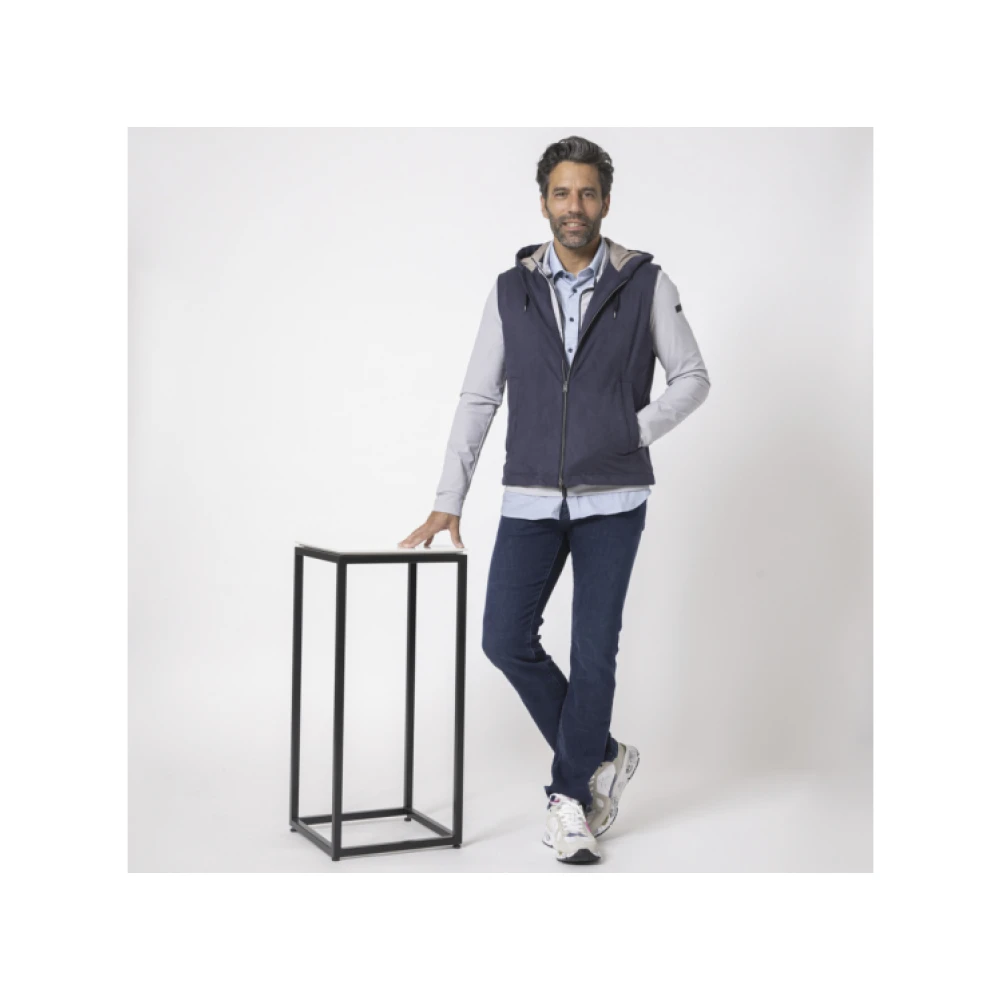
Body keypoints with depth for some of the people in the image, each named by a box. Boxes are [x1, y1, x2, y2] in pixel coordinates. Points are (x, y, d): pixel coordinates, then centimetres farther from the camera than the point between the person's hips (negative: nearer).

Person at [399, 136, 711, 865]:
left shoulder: (645, 283, -3)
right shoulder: (511, 290, 3)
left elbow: (693, 379, 5)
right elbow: (478, 400, 4)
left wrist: (632, 435, -9)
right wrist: (449, 500, -1)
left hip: (612, 500, -2)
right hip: (532, 500, 3)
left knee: (593, 651, 0)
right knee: (506, 639, -3)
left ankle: (569, 796, 16)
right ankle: (600, 758, 17)